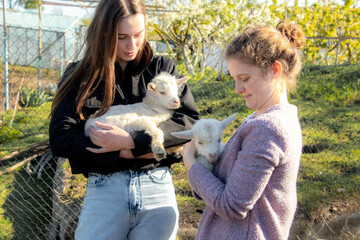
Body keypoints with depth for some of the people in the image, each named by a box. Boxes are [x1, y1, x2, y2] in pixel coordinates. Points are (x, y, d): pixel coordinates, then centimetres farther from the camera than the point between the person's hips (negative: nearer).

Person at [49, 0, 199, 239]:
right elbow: (60, 139, -4)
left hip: (157, 190, 1)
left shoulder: (162, 68, 5)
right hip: (103, 191, 0)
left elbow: (190, 121, -5)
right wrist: (125, 153, -12)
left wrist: (131, 141, -16)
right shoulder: (80, 76, 3)